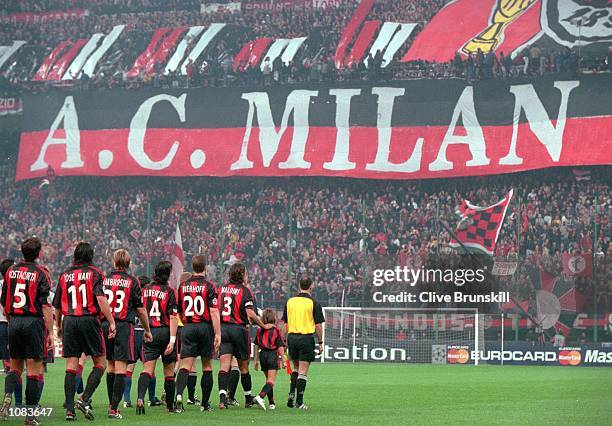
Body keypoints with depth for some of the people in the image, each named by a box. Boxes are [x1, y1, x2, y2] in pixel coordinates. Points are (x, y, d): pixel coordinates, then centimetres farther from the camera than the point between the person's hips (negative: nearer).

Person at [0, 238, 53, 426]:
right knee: (34, 369, 1)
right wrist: (50, 332, -8)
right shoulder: (40, 273, -7)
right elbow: (46, 306, -11)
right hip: (33, 321, -4)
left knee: (15, 366, 16)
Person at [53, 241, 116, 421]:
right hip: (89, 320, -4)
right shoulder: (94, 273, -1)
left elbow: (57, 305, 14)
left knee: (71, 367, 4)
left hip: (69, 322, 4)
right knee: (100, 363, 7)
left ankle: (69, 409, 0)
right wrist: (111, 322, -14)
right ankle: (85, 399, -9)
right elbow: (101, 299, -15)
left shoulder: (65, 275, 11)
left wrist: (58, 326, 27)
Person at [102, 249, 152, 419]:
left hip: (106, 326, 4)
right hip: (124, 326, -4)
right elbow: (140, 309, 0)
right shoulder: (132, 281, -2)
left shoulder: (104, 279, 4)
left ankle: (111, 404, 23)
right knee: (121, 369, -5)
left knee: (111, 366, 17)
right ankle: (114, 409, -12)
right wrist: (147, 330, 13)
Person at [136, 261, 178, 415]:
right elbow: (172, 318, -13)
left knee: (147, 369, -4)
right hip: (165, 332, -2)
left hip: (149, 333, 2)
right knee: (169, 371, 11)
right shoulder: (169, 292, -8)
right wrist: (172, 339, -15)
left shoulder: (145, 290, 3)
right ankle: (170, 405, 19)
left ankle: (140, 398, -28)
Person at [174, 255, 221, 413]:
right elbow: (213, 311, -12)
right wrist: (218, 334, -10)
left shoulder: (183, 286, 6)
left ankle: (179, 394, -27)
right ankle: (205, 403, 14)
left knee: (185, 365, -3)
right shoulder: (209, 286, -6)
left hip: (188, 328, 2)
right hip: (205, 327, -2)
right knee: (207, 367, 9)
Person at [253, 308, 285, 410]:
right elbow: (280, 347, -5)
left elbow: (256, 346, 10)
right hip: (273, 356, -5)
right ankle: (260, 396, -33)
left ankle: (271, 403, 19)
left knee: (268, 380, 17)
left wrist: (256, 360, 17)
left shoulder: (260, 330, 7)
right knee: (271, 381, -9)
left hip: (263, 355, 5)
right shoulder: (276, 330, -4)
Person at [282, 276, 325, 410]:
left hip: (292, 337, 4)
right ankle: (299, 401, -2)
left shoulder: (290, 302, 6)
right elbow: (318, 325, -6)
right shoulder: (313, 303, -6)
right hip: (306, 338, -4)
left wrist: (284, 341, 15)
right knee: (303, 372, -1)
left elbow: (285, 324, 8)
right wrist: (320, 342, 2)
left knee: (296, 367, 22)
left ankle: (291, 393, 9)